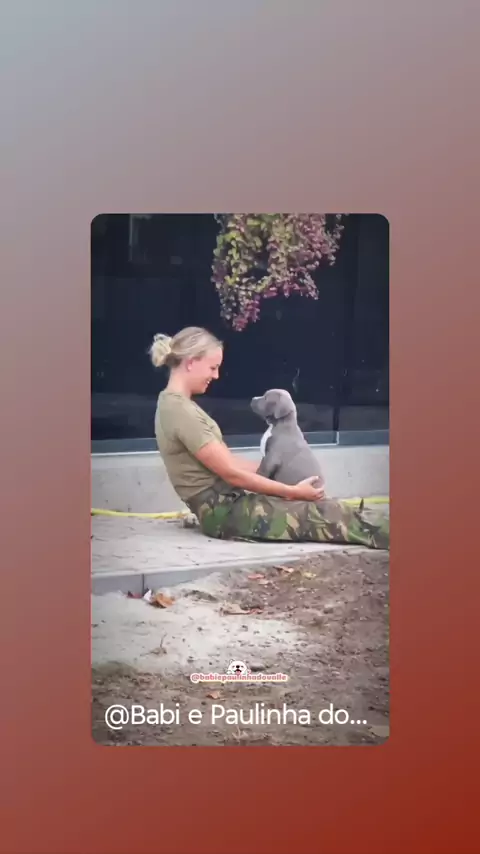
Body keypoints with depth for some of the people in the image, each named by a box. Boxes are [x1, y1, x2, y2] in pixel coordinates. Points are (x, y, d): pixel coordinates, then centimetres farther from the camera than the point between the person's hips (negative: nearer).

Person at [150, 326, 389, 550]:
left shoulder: (178, 404, 12)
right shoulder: (179, 411, -20)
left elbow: (229, 460, 14)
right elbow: (231, 473, -17)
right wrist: (291, 491, -10)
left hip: (226, 503, 10)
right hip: (221, 513, -10)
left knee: (325, 508, 5)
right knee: (327, 513, -10)